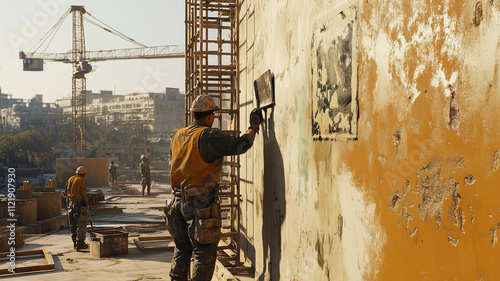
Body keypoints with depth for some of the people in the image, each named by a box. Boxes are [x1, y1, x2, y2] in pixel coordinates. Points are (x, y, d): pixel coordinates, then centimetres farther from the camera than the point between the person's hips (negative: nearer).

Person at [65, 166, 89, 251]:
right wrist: (87, 204, 1)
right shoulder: (82, 181, -11)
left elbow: (67, 192, 12)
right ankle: (80, 243, -4)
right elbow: (84, 194, -11)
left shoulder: (70, 179, 11)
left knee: (73, 224, 12)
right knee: (81, 224, -2)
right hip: (79, 204, -8)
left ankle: (75, 242, 18)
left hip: (71, 202, 8)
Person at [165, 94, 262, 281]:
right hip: (201, 205, -7)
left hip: (179, 201, 8)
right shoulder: (208, 136, -15)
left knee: (182, 250, 18)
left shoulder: (178, 135, 9)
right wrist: (254, 126, 1)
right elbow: (241, 145, -16)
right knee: (205, 254, 1)